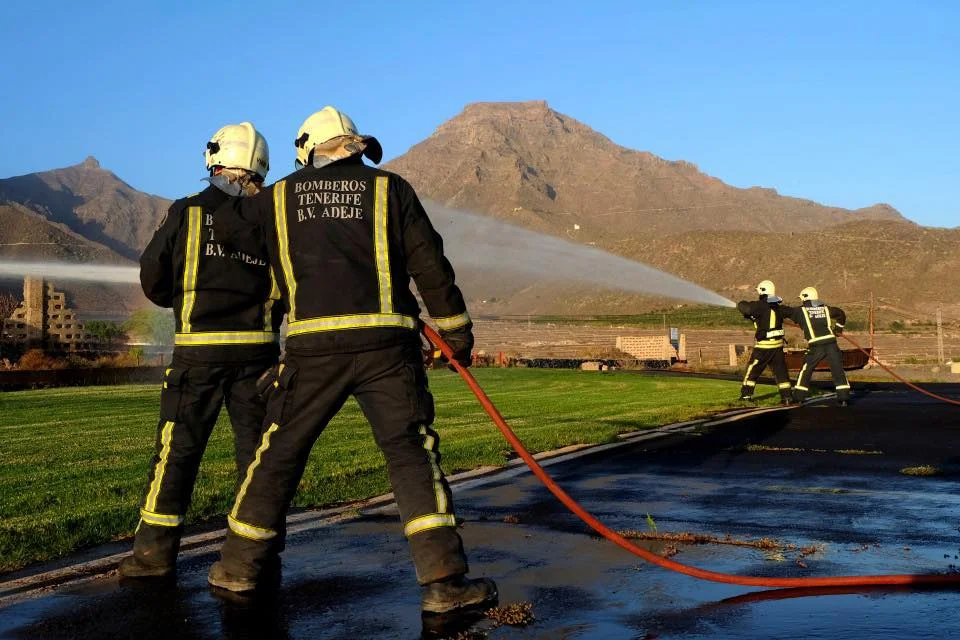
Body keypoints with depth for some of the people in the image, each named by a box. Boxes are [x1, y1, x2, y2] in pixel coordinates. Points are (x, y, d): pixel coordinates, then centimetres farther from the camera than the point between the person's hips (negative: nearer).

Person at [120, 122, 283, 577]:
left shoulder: (186, 213, -1)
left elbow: (152, 281, 4)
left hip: (198, 348, -1)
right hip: (257, 348, 2)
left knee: (178, 446, 5)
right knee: (258, 447, 9)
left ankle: (156, 548, 6)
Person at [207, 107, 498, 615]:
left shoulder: (278, 198, 14)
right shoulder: (390, 189, 11)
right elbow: (430, 266, 8)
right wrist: (456, 331, 15)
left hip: (312, 347, 1)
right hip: (385, 343, -1)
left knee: (280, 452, 13)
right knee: (412, 451, 1)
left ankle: (239, 565, 24)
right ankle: (443, 579, -6)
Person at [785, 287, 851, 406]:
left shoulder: (801, 310, 5)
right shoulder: (825, 308, 18)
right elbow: (841, 313, 32)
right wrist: (839, 327, 43)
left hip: (816, 346, -3)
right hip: (831, 343, 3)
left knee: (806, 371, 10)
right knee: (838, 370, 7)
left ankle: (798, 398, 11)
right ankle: (844, 398, 3)